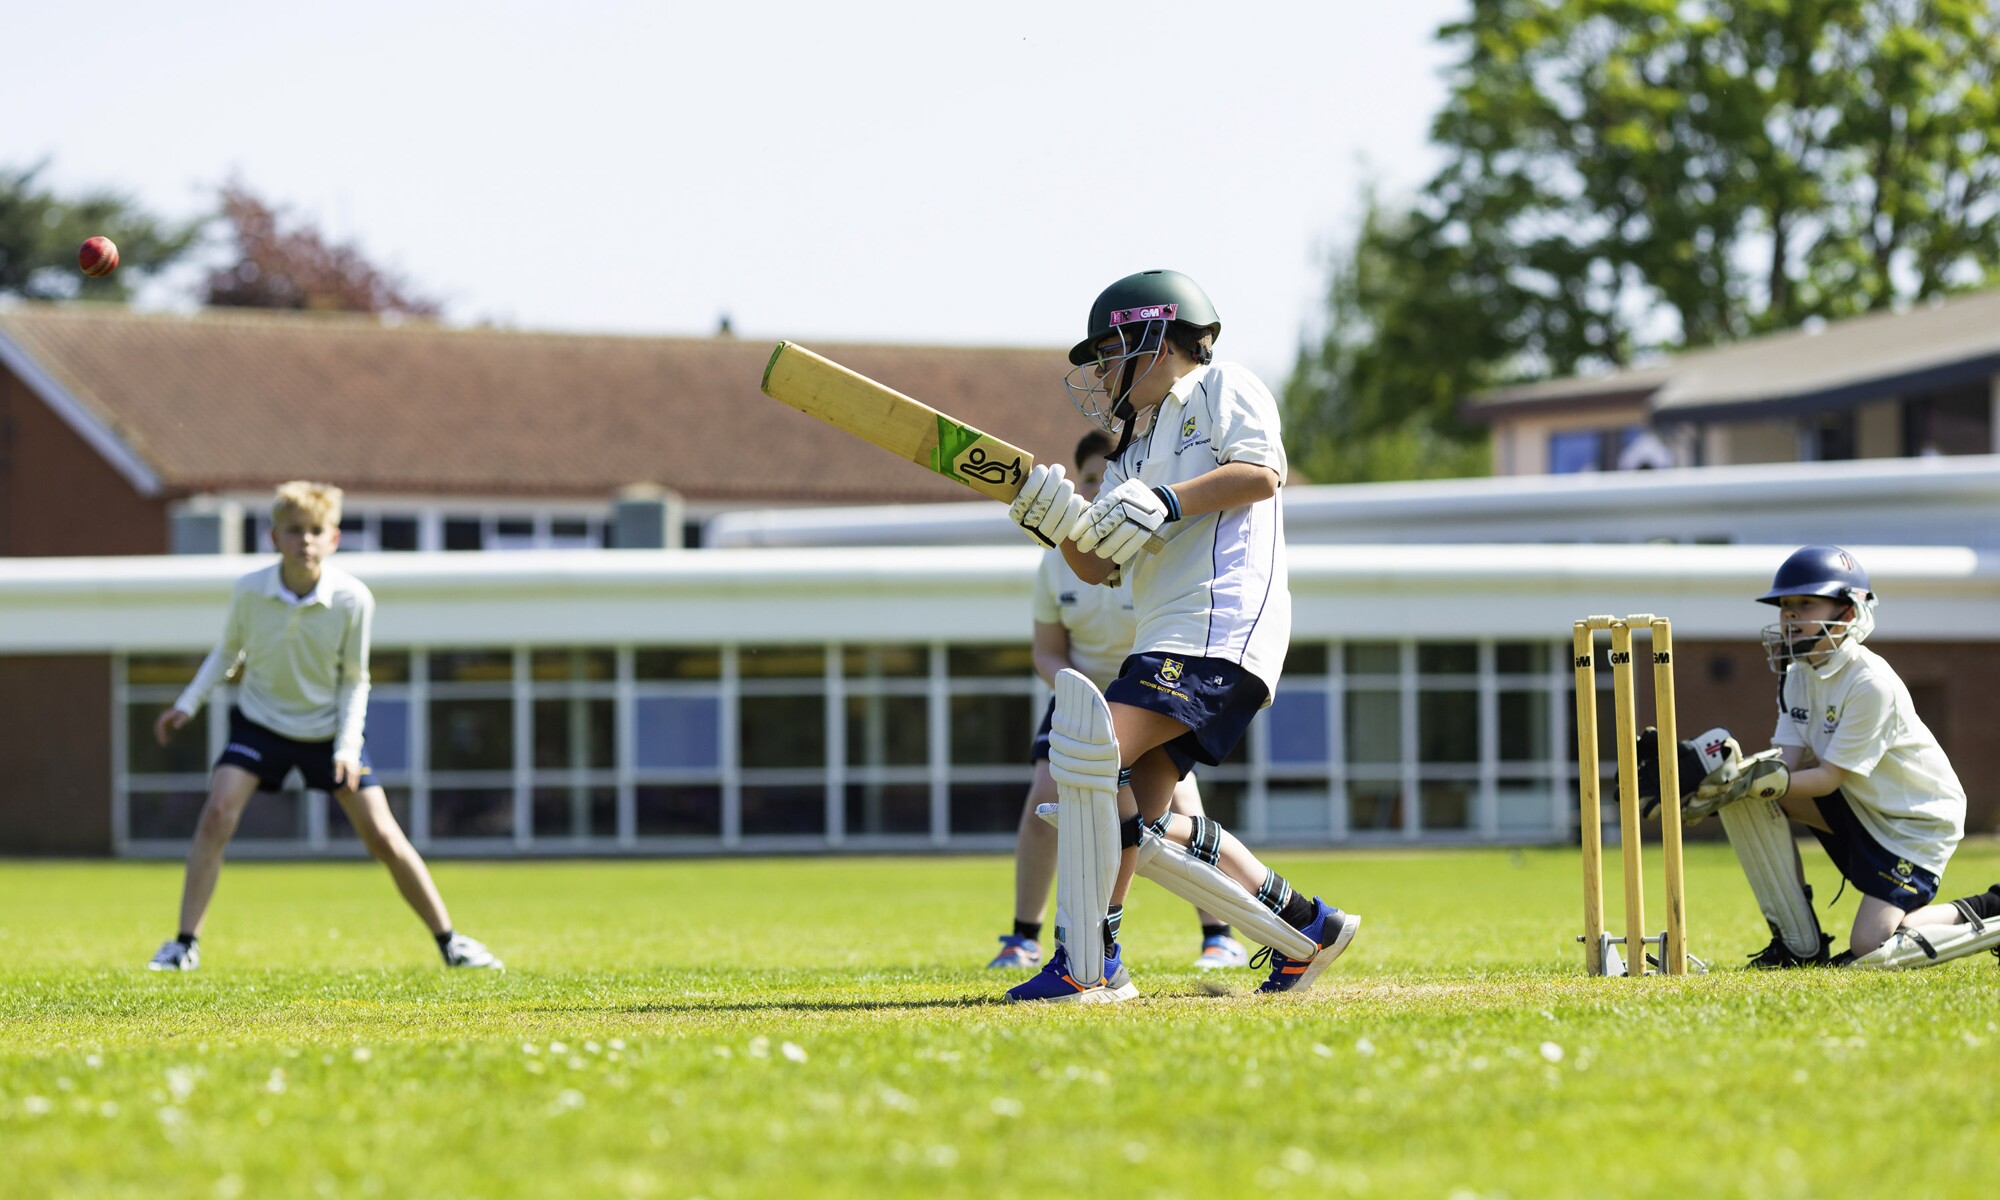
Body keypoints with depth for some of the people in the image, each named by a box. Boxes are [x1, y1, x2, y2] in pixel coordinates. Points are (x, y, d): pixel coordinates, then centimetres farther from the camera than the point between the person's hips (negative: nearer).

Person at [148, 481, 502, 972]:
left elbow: (354, 680, -9)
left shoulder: (353, 599, -19)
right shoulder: (249, 591, -17)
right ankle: (186, 944, -13)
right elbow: (228, 651, 3)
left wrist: (347, 748, -18)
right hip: (261, 720, 0)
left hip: (329, 728, 0)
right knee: (218, 812, -21)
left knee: (382, 836, -4)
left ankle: (449, 940, 10)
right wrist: (188, 704, -4)